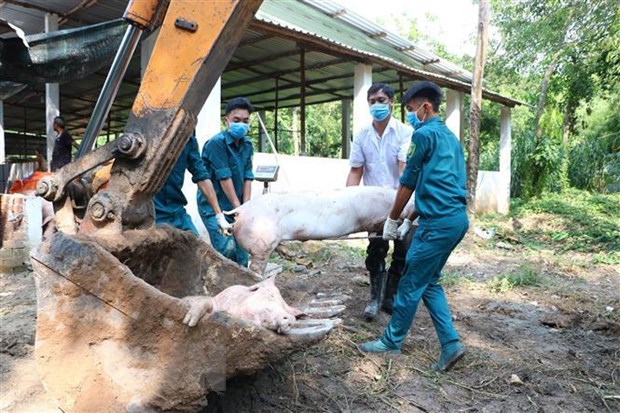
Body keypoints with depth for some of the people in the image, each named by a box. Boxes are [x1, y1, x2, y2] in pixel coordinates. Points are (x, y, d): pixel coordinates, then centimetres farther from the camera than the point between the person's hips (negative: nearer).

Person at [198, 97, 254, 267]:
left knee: (242, 251, 6)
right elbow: (224, 178, -17)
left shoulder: (247, 145, 5)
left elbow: (247, 178, 2)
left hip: (236, 207, 6)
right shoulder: (216, 142, -16)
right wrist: (238, 207, -14)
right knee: (227, 248, -19)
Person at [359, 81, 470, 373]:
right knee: (429, 282, 16)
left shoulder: (424, 133, -8)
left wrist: (392, 220, 7)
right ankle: (450, 344, 13)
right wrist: (409, 221, 23)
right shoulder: (449, 137, 20)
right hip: (457, 218, 9)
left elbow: (408, 183, -4)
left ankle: (392, 341, 17)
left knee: (411, 284, 3)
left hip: (439, 221, -9)